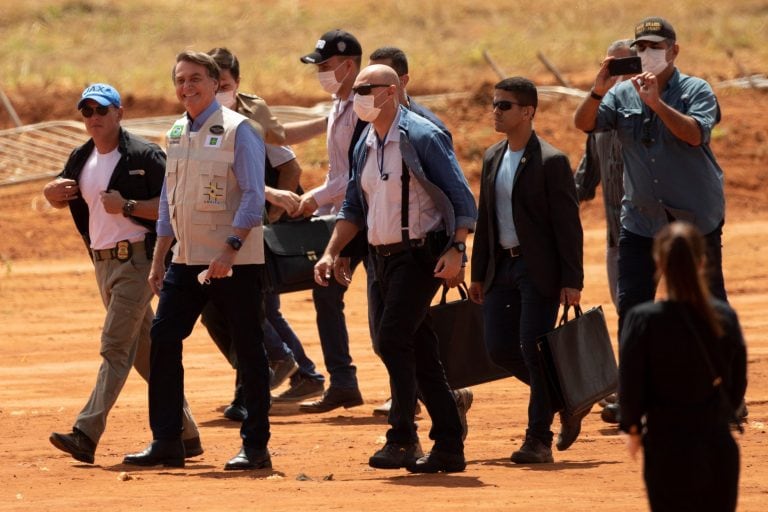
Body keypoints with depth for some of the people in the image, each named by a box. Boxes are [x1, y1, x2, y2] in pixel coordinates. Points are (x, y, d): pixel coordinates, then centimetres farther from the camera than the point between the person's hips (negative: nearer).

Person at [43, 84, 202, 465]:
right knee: (144, 352, 12)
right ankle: (184, 433, 20)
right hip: (103, 261, 8)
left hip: (137, 259, -8)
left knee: (115, 347, -14)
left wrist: (127, 206, -24)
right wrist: (53, 191, 0)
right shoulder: (81, 159, 12)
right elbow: (60, 199, 24)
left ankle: (86, 434, -22)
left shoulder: (144, 156, -10)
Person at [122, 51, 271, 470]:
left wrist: (229, 251, -22)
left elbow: (253, 198, -14)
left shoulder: (236, 130, -8)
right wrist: (159, 259, 15)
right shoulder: (177, 134, 13)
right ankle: (166, 442, 6)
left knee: (247, 349, -1)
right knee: (163, 339, 1)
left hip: (234, 261, -7)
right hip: (187, 259, 7)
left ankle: (255, 446, 4)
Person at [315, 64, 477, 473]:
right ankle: (449, 448, 12)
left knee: (393, 337, -17)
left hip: (420, 253, -8)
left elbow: (462, 198, -12)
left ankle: (402, 439, -14)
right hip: (383, 256, 8)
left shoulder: (422, 138, -11)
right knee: (420, 352, 9)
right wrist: (331, 253, 9)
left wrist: (456, 249, -23)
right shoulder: (364, 146, 13)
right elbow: (353, 208, 20)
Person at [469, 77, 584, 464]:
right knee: (499, 348, 3)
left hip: (539, 269, -7)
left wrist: (572, 281, -16)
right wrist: (478, 273, 15)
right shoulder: (492, 158, 12)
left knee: (533, 349, -8)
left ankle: (538, 439, 0)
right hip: (503, 266, 7)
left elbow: (568, 225, -12)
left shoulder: (551, 162, -11)